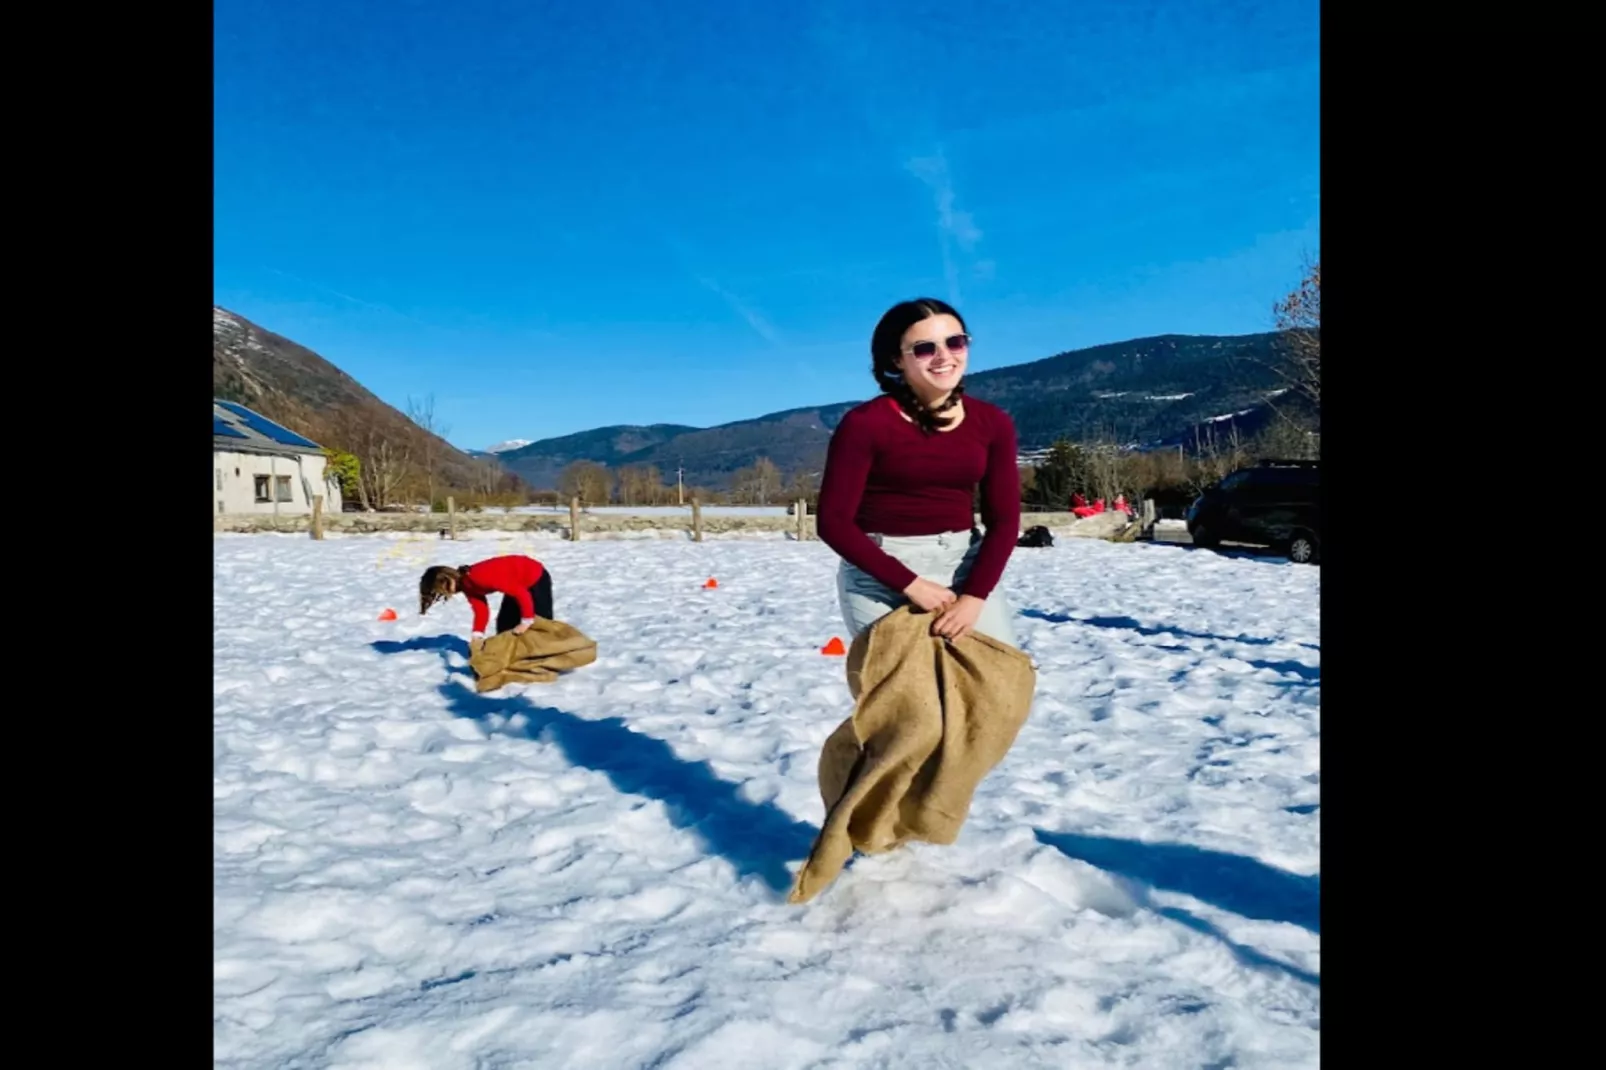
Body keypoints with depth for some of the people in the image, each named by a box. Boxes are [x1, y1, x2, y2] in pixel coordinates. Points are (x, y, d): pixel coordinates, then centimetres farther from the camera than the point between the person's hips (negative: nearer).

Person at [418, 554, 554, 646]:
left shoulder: (479, 577, -34)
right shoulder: (466, 584, -4)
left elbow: (521, 592, -35)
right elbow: (480, 609, -2)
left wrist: (526, 621, -28)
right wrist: (477, 635, -14)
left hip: (535, 577, -10)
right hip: (518, 583, 10)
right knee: (505, 623, 9)